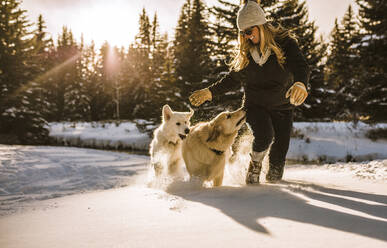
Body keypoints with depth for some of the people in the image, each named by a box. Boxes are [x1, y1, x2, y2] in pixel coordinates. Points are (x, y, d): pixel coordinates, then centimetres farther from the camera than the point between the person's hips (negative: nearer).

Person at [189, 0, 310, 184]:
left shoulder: (284, 42, -14)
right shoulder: (245, 51, -2)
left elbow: (300, 66, -31)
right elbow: (233, 78, 10)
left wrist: (300, 84, -53)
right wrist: (210, 92, 2)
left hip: (282, 107, -1)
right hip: (255, 105, 1)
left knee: (280, 148, 3)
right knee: (264, 136, -25)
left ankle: (274, 179, 35)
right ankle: (255, 165, 8)